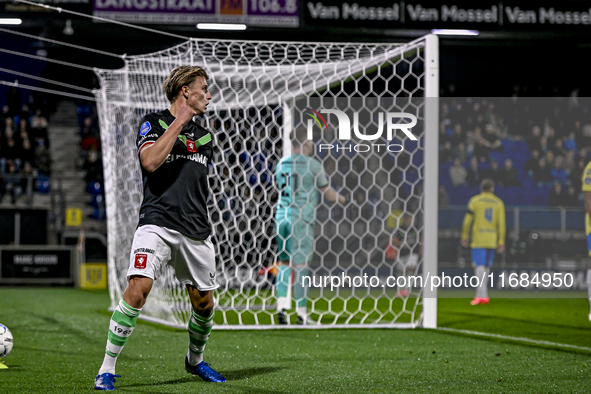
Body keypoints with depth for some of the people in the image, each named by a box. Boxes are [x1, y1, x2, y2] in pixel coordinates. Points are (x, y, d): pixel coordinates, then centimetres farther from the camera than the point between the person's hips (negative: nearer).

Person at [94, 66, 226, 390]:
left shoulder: (204, 137, 19)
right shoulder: (153, 122, 2)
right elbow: (150, 161, -15)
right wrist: (179, 122, -10)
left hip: (196, 231, 6)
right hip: (157, 223, -6)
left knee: (204, 302, 9)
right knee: (138, 288, -23)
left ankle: (195, 360, 37)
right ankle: (107, 369, -15)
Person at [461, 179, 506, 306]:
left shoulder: (474, 201, 0)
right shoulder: (499, 203, 7)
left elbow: (468, 220, -2)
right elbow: (501, 223, 3)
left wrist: (464, 237, 7)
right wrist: (501, 242, 5)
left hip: (478, 239, -3)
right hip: (492, 240, 3)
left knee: (479, 266, -9)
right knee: (486, 267, 14)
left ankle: (482, 295, -21)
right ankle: (481, 293, 19)